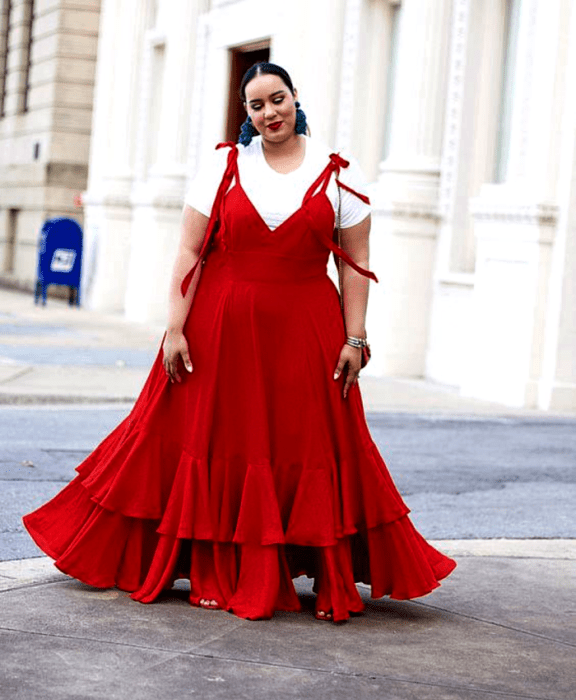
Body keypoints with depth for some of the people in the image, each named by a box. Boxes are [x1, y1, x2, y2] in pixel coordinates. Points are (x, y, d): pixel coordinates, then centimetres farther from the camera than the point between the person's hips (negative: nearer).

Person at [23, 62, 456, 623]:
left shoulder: (337, 173, 3)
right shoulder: (225, 166, 2)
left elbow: (355, 262, 3)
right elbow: (189, 252, -1)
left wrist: (354, 338, -4)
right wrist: (174, 328, -8)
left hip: (306, 334, 0)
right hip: (222, 329, 1)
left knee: (313, 454, 3)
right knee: (215, 446, 5)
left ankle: (333, 581, 15)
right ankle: (215, 576, 18)